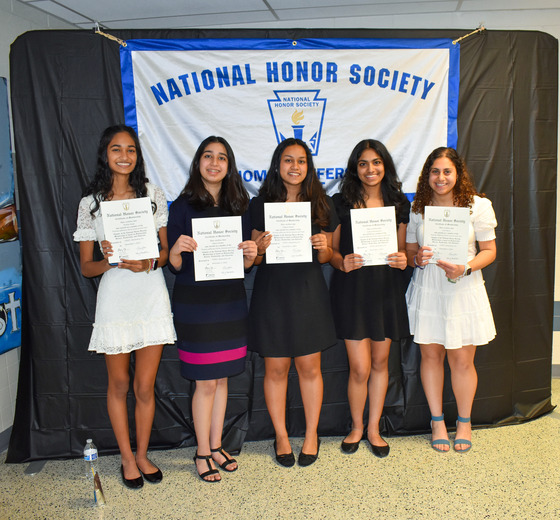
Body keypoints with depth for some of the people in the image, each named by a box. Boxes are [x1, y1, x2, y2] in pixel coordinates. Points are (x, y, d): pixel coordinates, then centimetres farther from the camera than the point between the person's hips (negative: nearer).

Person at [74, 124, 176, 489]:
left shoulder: (154, 195, 5)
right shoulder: (91, 203, 4)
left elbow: (166, 251, 7)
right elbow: (86, 267, 4)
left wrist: (149, 263, -14)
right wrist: (109, 261, -17)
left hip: (151, 298, 0)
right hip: (114, 301, 0)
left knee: (145, 386, 7)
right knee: (119, 384, 11)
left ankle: (142, 455, 28)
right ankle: (127, 458, 29)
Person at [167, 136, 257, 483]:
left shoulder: (239, 206, 7)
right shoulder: (183, 206, -4)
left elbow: (245, 264, 10)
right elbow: (174, 266, -5)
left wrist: (251, 255, -12)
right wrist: (177, 249, -25)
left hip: (231, 301, 4)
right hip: (195, 302, -4)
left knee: (222, 378, 13)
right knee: (205, 383, 2)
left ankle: (216, 445, 28)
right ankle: (203, 453, 20)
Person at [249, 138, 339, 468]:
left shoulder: (321, 204, 5)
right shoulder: (261, 204, 3)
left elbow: (327, 256, 10)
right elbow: (254, 258, 6)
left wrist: (324, 248, -12)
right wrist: (261, 248, -15)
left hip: (308, 290, 1)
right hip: (272, 291, 0)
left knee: (310, 366, 6)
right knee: (276, 368, 5)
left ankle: (312, 436, 25)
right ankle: (281, 437, 23)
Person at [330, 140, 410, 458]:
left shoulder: (399, 203, 7)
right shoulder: (341, 202, -1)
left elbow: (402, 248, 12)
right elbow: (331, 249, 1)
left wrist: (403, 260, -10)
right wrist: (343, 263, -20)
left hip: (387, 288, 3)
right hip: (353, 288, -3)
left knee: (380, 362, 11)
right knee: (360, 367, -2)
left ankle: (374, 429, 29)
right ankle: (357, 427, 24)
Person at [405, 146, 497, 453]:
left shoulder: (478, 205, -2)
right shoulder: (418, 208, 4)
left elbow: (489, 251, 0)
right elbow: (409, 251, 10)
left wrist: (465, 269, -17)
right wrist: (417, 259, -14)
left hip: (463, 291, -1)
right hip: (427, 290, 2)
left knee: (462, 361, 4)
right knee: (430, 356, 8)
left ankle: (464, 422, 27)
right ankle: (437, 421, 26)